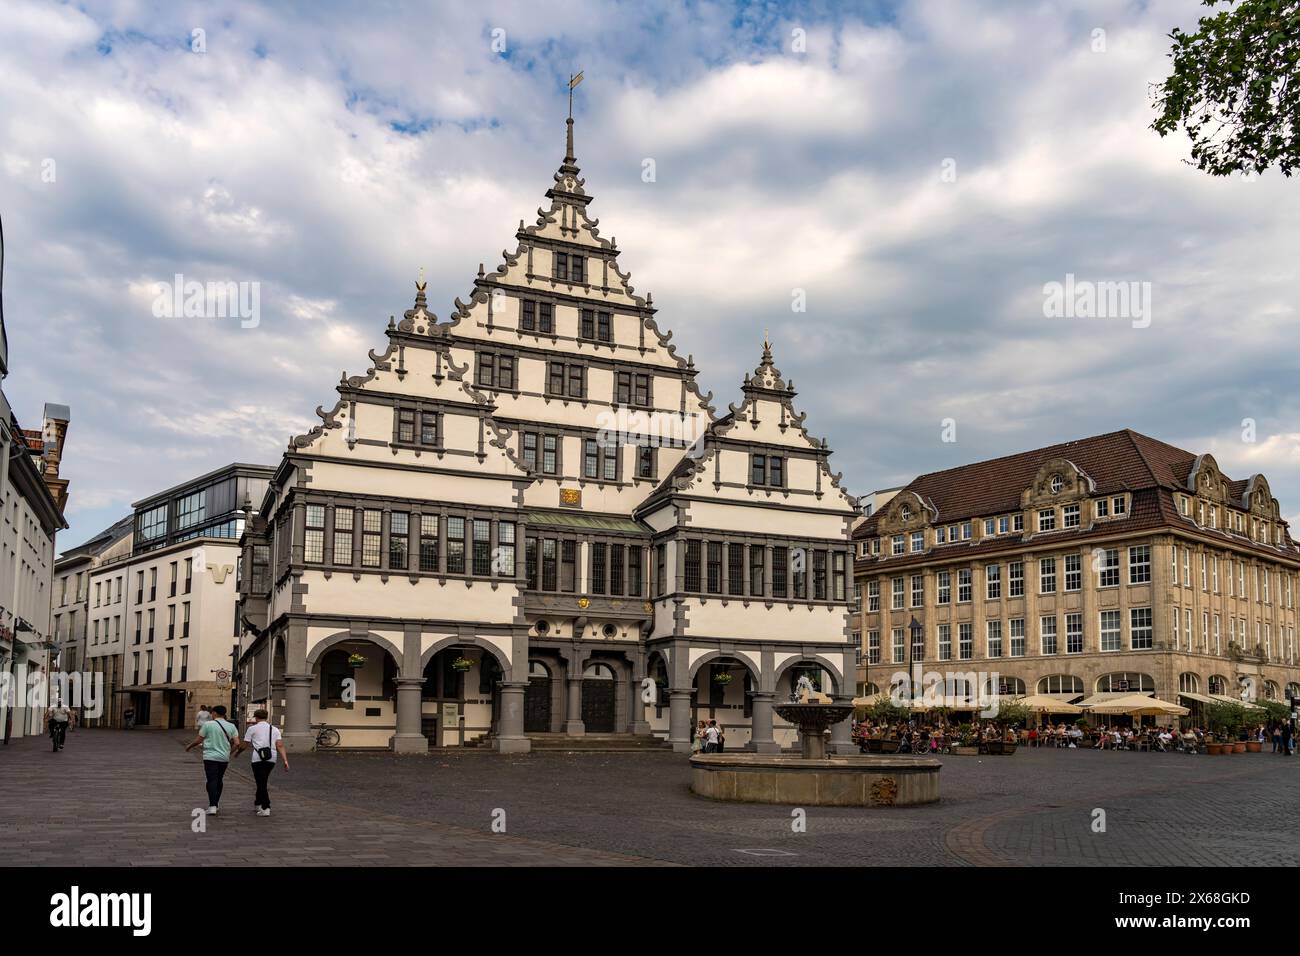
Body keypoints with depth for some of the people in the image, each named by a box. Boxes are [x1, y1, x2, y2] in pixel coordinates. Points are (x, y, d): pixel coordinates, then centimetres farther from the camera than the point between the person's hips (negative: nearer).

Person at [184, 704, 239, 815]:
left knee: (212, 781, -6)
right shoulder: (231, 726, 3)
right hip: (224, 757, 4)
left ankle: (212, 806, -16)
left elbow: (198, 740, -1)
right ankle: (216, 803, 27)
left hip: (210, 757, -4)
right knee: (219, 780, 18)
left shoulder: (208, 725, -7)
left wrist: (189, 747, 17)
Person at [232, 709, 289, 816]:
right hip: (272, 759, 4)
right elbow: (280, 746, 7)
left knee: (261, 783, -4)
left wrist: (236, 753, 30)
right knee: (263, 782, 21)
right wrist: (285, 761, 2)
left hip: (258, 758, -4)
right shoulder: (275, 729, 17)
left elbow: (244, 745, 10)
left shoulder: (252, 728, 8)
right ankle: (257, 804, 34)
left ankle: (266, 808, -12)